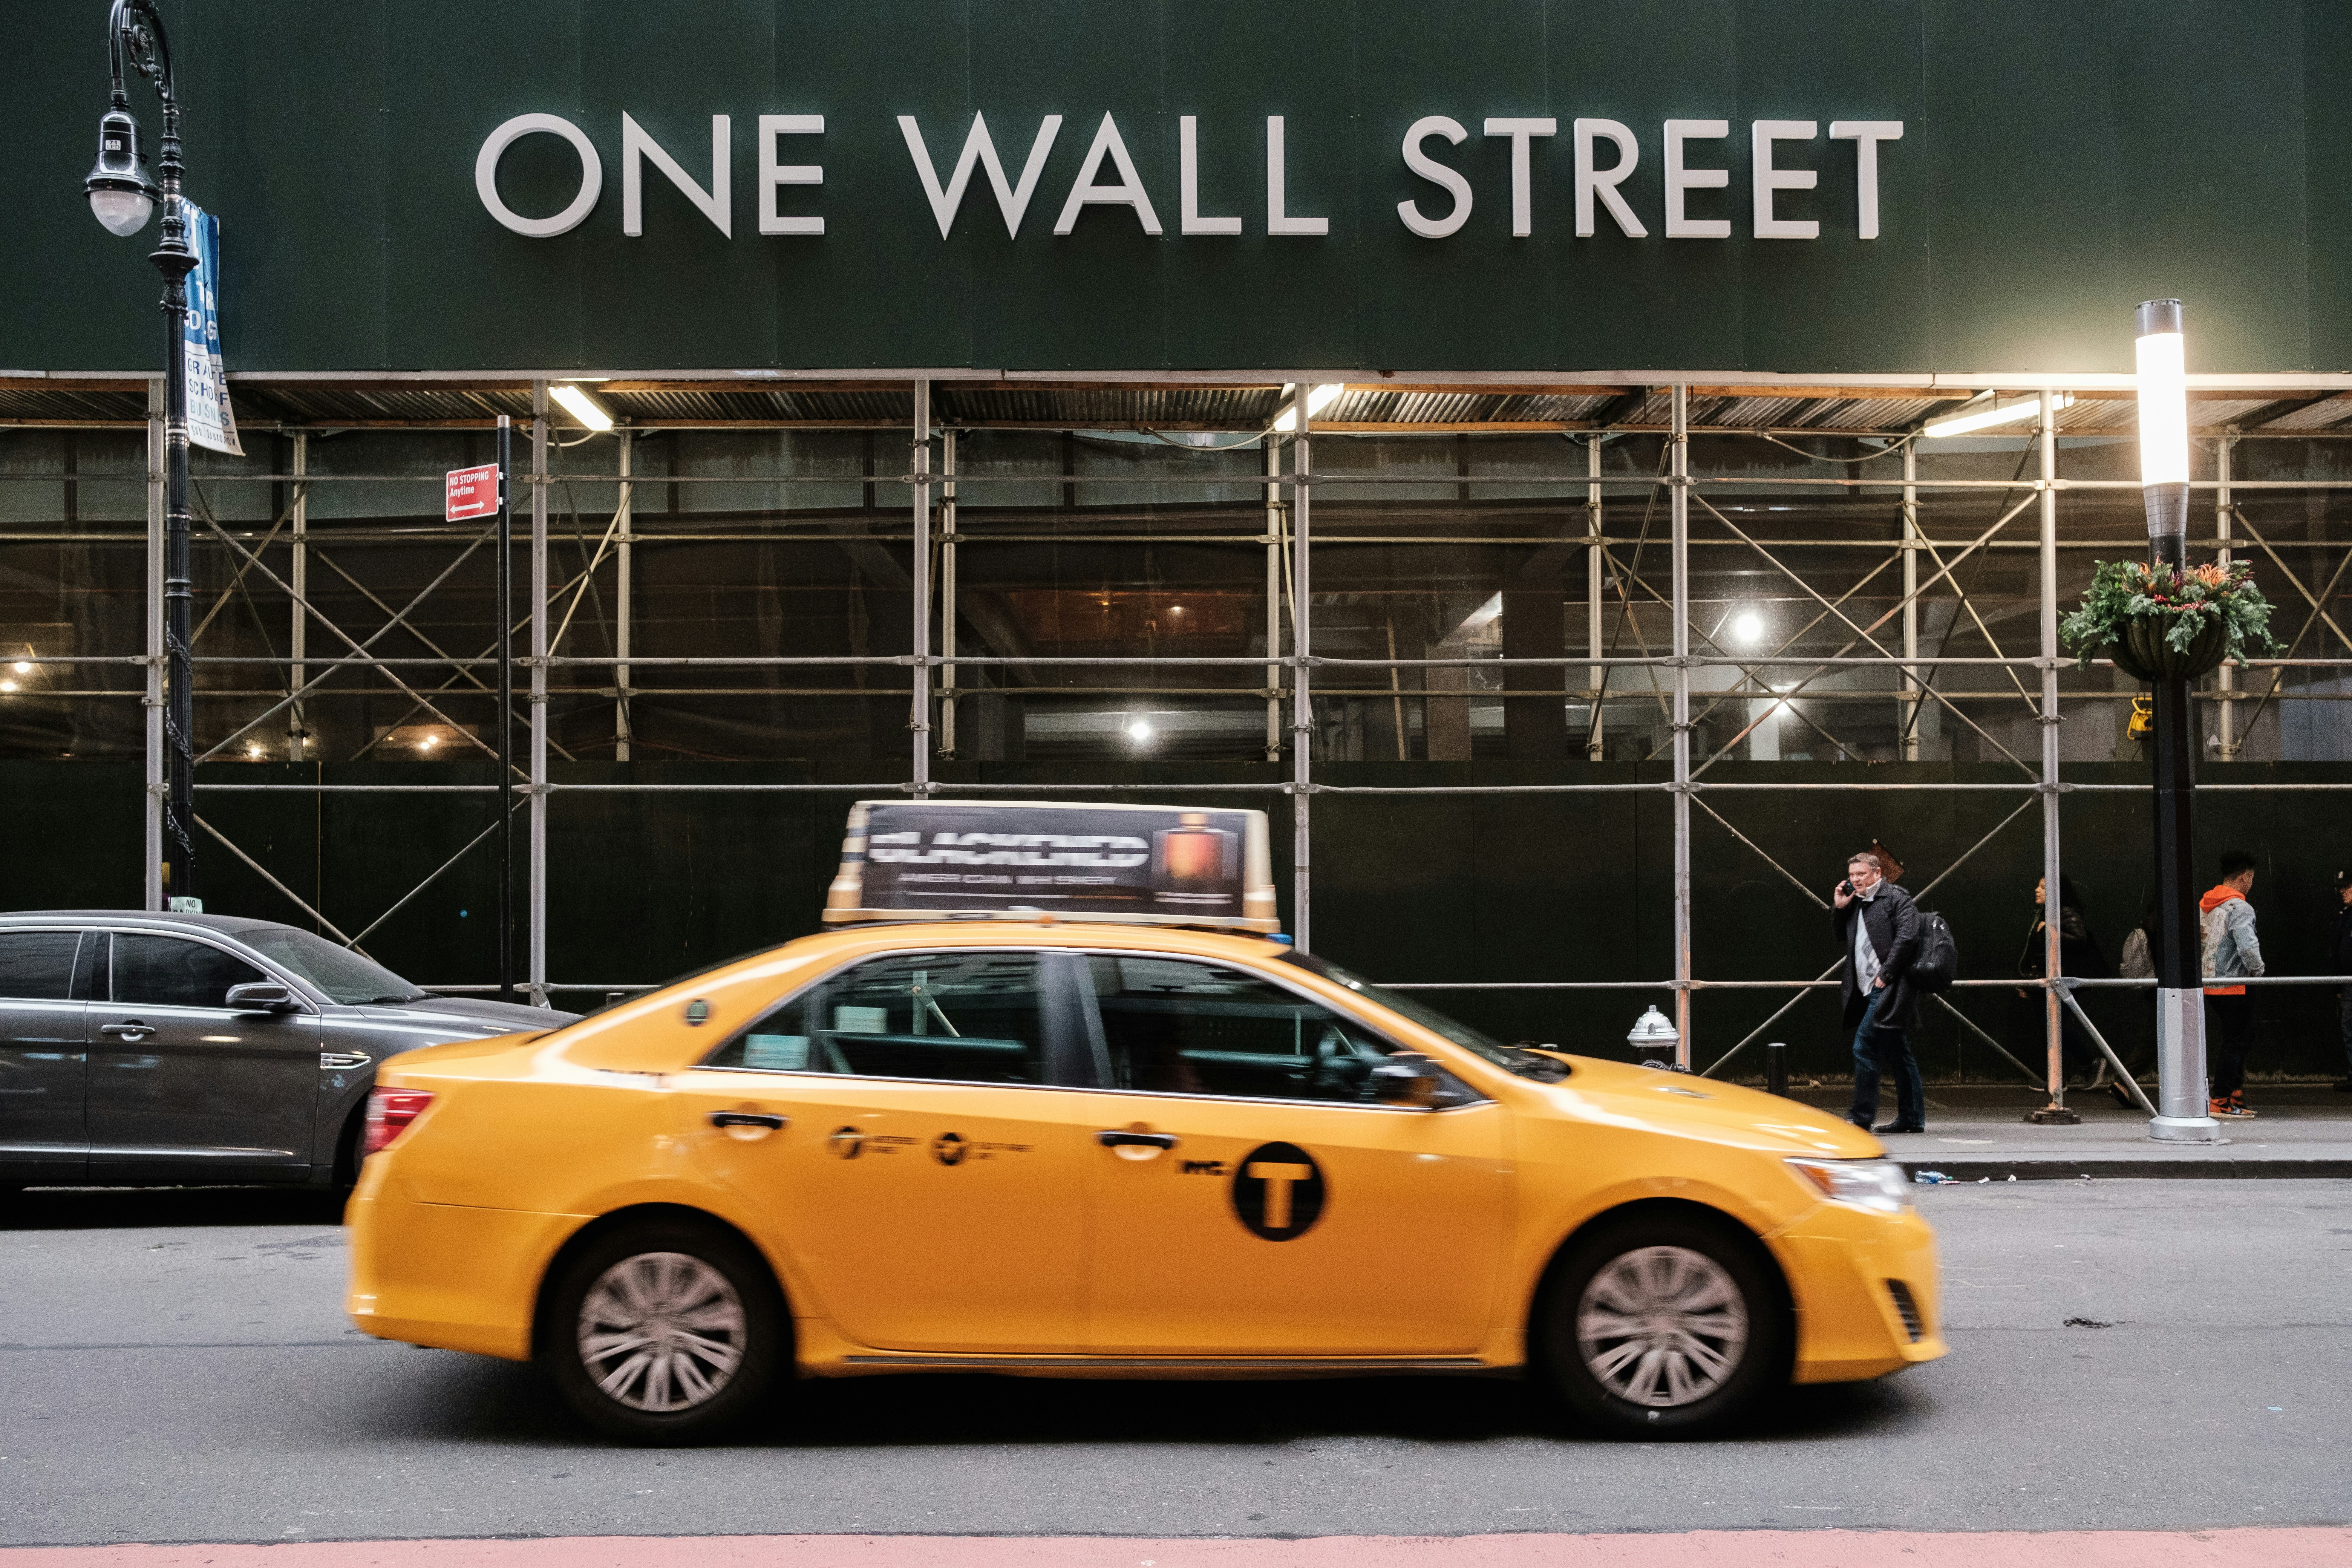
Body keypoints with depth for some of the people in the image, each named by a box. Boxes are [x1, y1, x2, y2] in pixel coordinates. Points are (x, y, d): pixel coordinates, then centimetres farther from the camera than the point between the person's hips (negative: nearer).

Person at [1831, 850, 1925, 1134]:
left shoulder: (1897, 898, -5)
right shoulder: (1856, 903, 19)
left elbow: (1906, 938, -16)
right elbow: (1842, 940, 26)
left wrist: (1885, 975, -18)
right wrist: (1838, 909, 12)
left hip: (1889, 988, -9)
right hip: (1869, 992, 9)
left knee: (1864, 1046, -14)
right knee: (1898, 1055, 12)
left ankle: (1861, 1118, -12)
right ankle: (1912, 1118, 18)